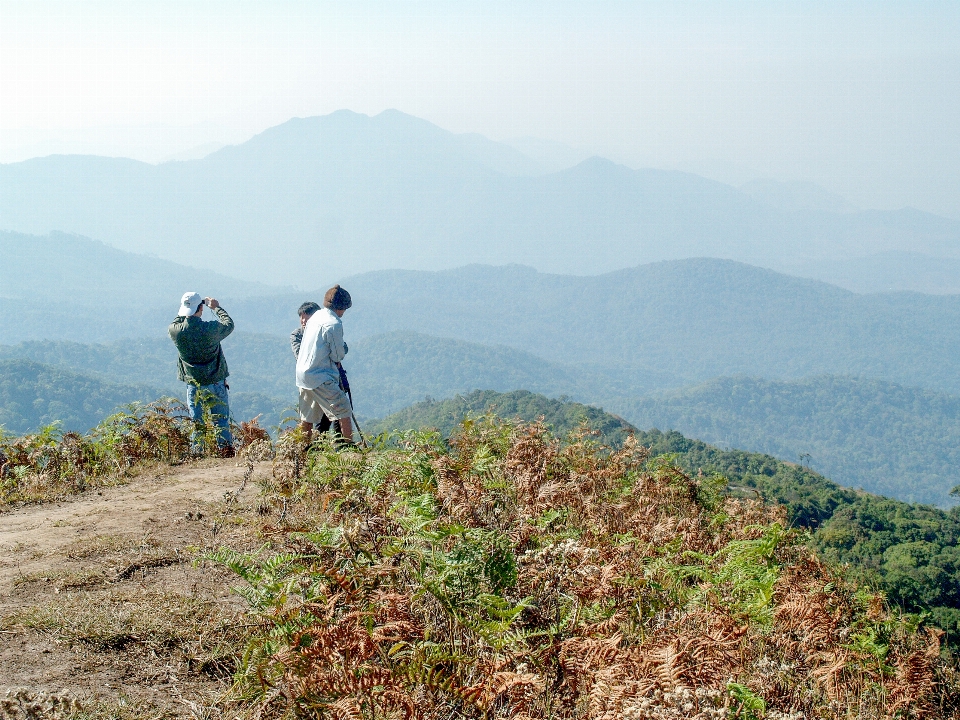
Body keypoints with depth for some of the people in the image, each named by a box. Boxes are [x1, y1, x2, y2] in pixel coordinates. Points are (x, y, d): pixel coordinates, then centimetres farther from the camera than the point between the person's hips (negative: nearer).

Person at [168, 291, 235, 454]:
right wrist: (217, 308, 14)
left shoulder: (175, 330, -12)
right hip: (216, 383, -1)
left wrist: (186, 310, 16)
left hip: (193, 385, 2)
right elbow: (229, 324, 3)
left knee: (196, 424, 8)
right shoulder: (211, 328, -18)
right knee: (222, 422, 9)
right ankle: (226, 452, 11)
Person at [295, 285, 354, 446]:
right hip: (321, 377, -9)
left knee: (307, 418, 14)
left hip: (303, 374, 9)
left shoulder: (315, 316, 10)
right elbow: (338, 356, -11)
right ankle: (350, 445, -9)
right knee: (343, 411, -5)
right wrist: (343, 350, 13)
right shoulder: (334, 324, -15)